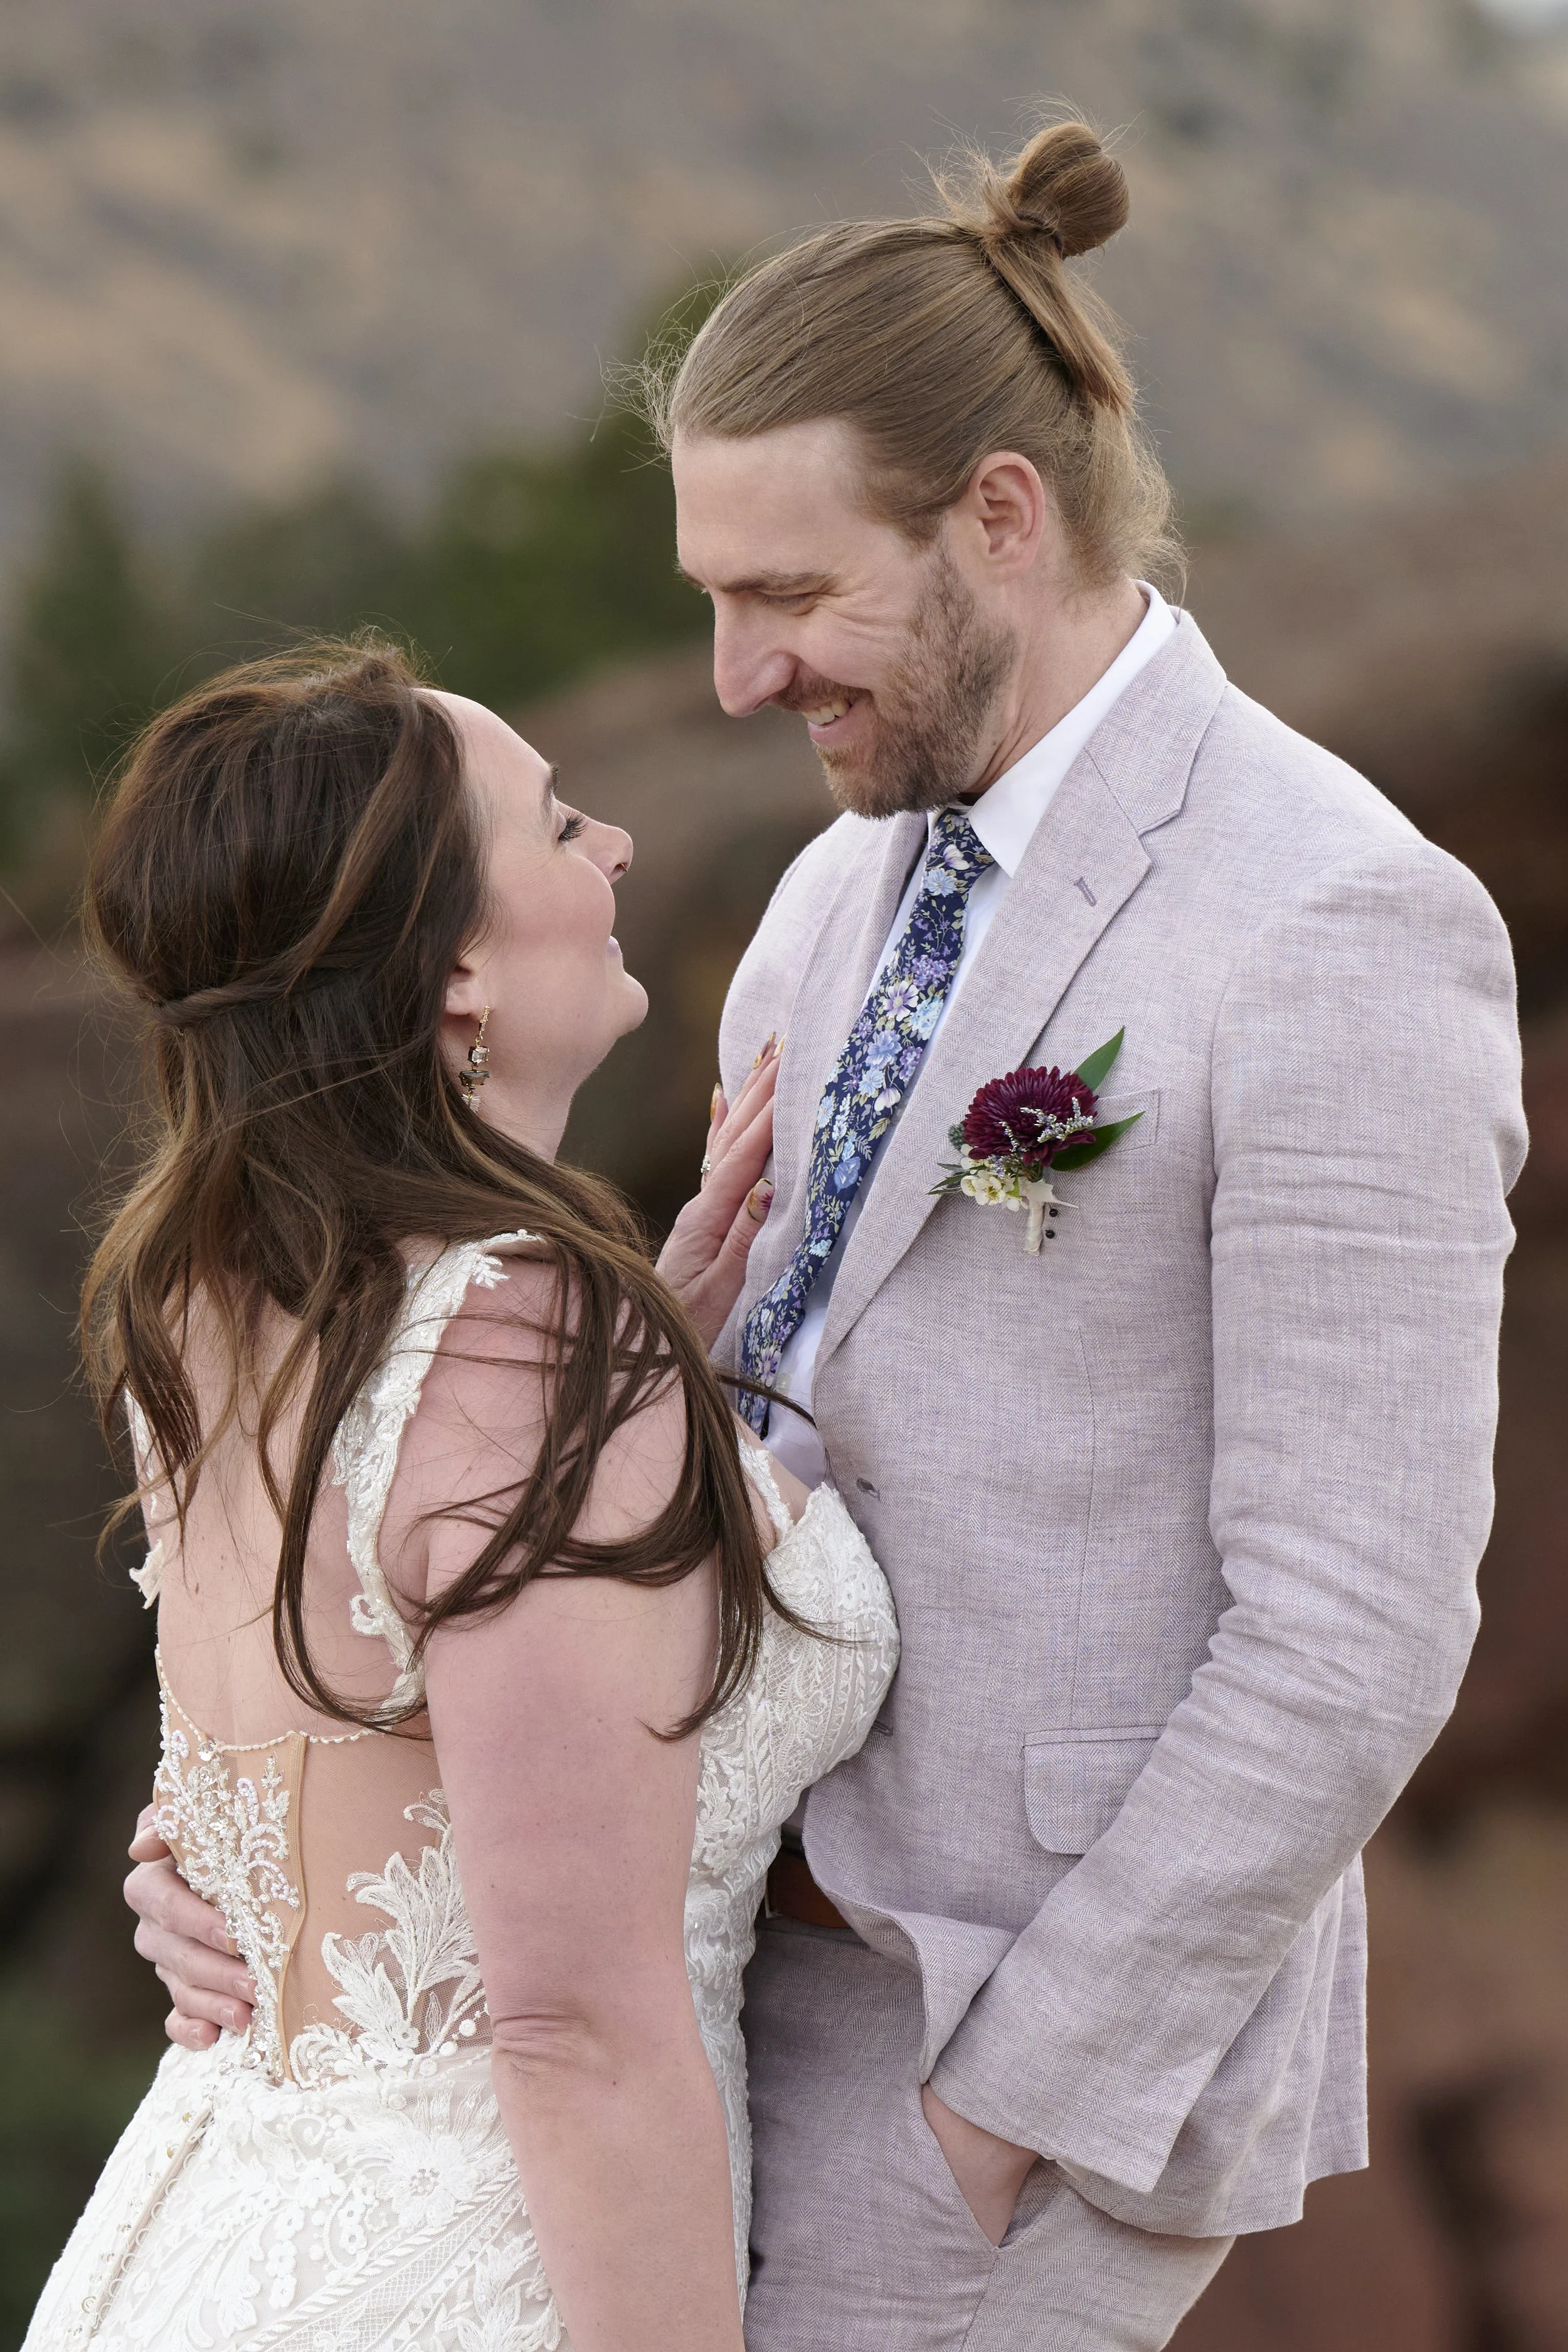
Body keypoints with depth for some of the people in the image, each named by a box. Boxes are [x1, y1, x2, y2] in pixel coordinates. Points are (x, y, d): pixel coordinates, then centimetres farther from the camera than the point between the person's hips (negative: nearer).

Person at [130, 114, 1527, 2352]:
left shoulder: (1340, 937, -20)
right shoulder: (858, 890, 8)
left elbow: (1354, 1637, -20)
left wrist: (1012, 2108, -17)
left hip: (1069, 2010, -8)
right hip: (775, 1960, 9)